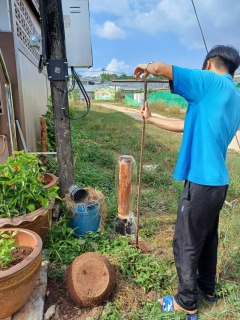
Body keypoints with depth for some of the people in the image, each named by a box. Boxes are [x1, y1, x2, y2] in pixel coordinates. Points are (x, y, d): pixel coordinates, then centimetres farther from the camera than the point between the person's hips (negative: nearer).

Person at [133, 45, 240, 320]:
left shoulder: (210, 82, -11)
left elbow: (161, 68, -18)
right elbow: (189, 126, 16)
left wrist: (146, 68, 6)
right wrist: (151, 119, 18)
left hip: (201, 182, -9)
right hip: (217, 181, 9)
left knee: (186, 244, 8)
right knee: (207, 237, 24)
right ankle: (207, 287, 44)